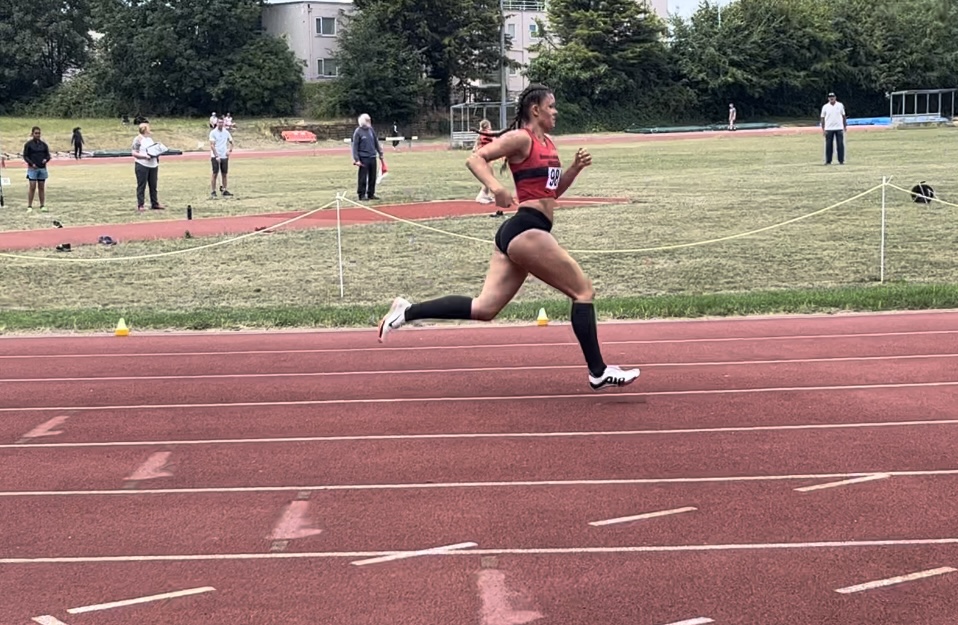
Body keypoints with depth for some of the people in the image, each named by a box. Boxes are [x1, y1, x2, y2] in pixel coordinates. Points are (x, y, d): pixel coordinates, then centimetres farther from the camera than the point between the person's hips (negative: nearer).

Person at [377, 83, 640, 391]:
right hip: (526, 230, -9)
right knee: (583, 291, -3)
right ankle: (598, 372, 0)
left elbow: (553, 191, 27)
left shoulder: (547, 143, 20)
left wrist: (575, 168, 11)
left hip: (519, 234, 9)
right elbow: (475, 159, -15)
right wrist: (495, 186, -31)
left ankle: (407, 311, 5)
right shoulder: (521, 138, -7)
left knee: (484, 308, 5)